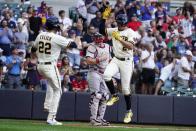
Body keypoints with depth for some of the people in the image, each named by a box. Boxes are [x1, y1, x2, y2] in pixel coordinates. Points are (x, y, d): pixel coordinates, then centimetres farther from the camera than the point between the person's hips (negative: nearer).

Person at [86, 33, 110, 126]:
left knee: (104, 97, 5)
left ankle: (100, 118, 11)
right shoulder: (92, 47, -8)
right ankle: (93, 119, -8)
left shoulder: (108, 47, 14)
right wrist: (100, 59, -25)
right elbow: (89, 61, -19)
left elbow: (110, 61, 24)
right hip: (94, 74, -7)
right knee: (96, 96, -12)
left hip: (105, 75, 7)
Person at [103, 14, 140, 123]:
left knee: (126, 88, 0)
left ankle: (129, 111, 17)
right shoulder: (114, 31, 9)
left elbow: (131, 46, -21)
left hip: (127, 62, -4)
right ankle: (114, 96, -1)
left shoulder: (131, 33, -7)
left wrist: (119, 38, -28)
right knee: (106, 75, -25)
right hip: (116, 60, 4)